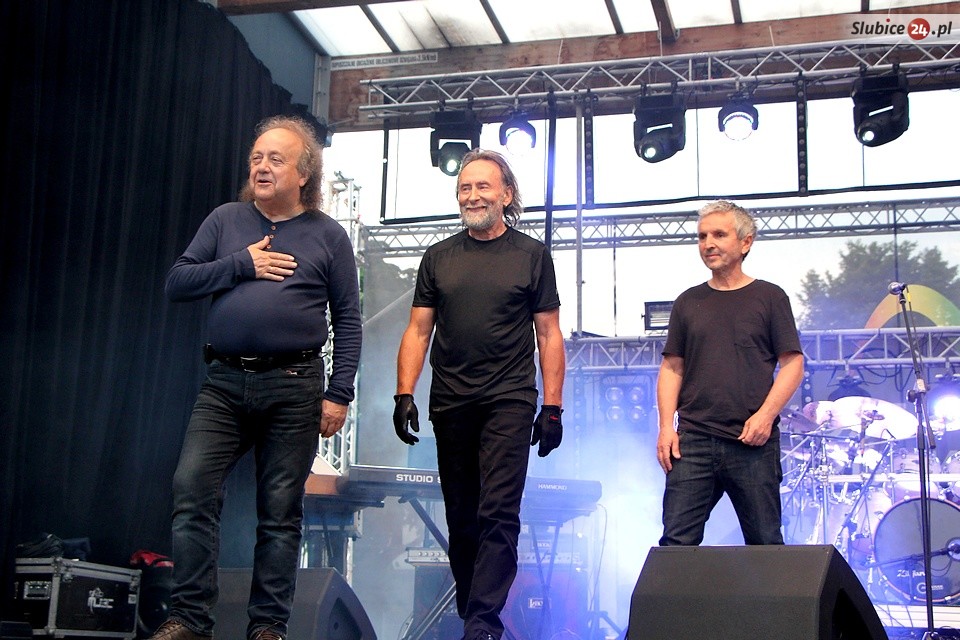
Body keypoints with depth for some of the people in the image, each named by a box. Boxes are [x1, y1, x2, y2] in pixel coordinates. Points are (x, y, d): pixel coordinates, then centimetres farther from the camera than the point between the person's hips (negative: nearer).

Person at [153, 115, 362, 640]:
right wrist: (241, 265, -6)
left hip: (294, 387, -2)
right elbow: (176, 283, 6)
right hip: (224, 381, 2)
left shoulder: (328, 235, 5)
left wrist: (338, 393, -5)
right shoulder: (226, 220, 12)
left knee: (280, 511, 3)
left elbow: (348, 320, 3)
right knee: (192, 487, -10)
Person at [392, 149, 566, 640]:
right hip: (450, 405, 3)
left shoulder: (532, 255, 4)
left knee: (498, 514, -10)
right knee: (460, 519, 11)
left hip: (509, 401, -3)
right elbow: (418, 331, 9)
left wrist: (552, 406, -3)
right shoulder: (438, 258, 11)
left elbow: (548, 334, 4)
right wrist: (404, 394, -3)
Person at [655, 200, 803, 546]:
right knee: (677, 540, -5)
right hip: (693, 441, 2)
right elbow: (671, 368, 13)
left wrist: (765, 415, -11)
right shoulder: (688, 302, 14)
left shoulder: (769, 297, 6)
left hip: (753, 442, -2)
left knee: (765, 543, 4)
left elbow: (792, 364, 3)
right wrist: (666, 426, 1)